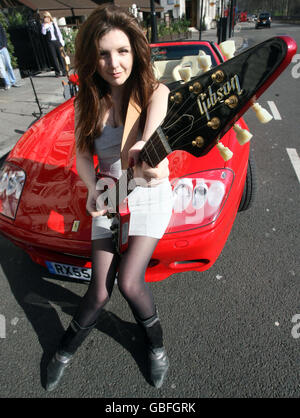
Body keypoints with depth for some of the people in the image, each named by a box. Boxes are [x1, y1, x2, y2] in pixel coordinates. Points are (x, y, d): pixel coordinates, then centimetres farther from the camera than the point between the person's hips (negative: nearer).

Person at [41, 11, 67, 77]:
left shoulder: (54, 23, 12)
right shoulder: (44, 25, 7)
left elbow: (58, 32, 14)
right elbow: (43, 33, -8)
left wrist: (61, 40, 6)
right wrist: (45, 25, -13)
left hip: (57, 41, 1)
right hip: (50, 42, -1)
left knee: (60, 56, -2)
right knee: (53, 57, -3)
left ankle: (64, 71, 3)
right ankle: (57, 72, 1)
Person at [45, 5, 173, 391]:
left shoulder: (155, 92, -8)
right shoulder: (87, 103, 1)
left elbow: (153, 130, -28)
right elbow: (81, 153, -2)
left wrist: (145, 152, -51)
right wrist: (92, 189, -22)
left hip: (150, 194, -2)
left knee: (129, 282, -13)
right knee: (100, 291, 1)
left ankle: (155, 344, 20)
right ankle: (66, 350, 32)